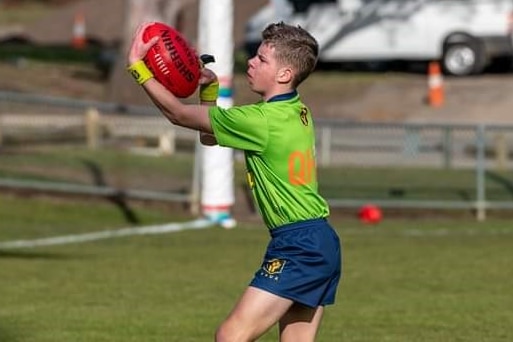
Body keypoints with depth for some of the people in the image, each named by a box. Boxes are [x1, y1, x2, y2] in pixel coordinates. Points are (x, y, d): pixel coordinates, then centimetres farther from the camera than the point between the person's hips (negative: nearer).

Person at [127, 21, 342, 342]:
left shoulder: (263, 121, -16)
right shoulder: (296, 111, 12)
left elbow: (179, 114, -9)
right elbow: (210, 135, 23)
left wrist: (137, 65, -3)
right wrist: (209, 87, 10)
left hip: (297, 246, -10)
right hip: (323, 243, 10)